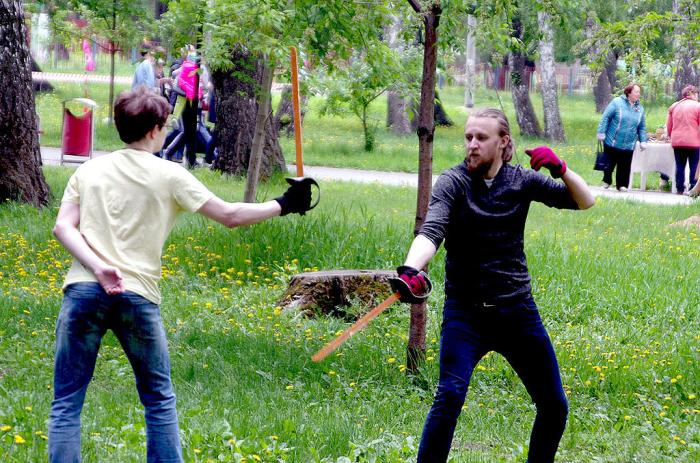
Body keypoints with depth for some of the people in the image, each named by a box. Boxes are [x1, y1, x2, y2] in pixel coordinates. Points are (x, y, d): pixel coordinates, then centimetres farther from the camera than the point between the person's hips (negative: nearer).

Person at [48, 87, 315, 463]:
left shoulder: (89, 170, 10)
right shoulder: (169, 176, 3)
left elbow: (63, 227, -2)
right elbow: (230, 216, 6)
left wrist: (98, 268, -11)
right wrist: (284, 205, 17)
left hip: (83, 290, 1)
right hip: (137, 297, -1)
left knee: (66, 403, 3)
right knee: (159, 400, 15)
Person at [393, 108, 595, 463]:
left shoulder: (521, 180, 1)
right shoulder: (453, 182, -8)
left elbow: (585, 201, 0)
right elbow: (431, 231, -25)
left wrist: (560, 169, -21)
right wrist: (411, 269, -46)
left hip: (518, 311, 3)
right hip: (465, 312, -3)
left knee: (554, 406, 6)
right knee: (449, 396, -22)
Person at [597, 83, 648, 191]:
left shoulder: (639, 108, 7)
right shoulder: (617, 102, -6)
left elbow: (642, 127, 12)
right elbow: (605, 117, -6)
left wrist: (643, 141, 2)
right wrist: (601, 133, -11)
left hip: (628, 146, 3)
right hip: (612, 142, -3)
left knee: (625, 166, 4)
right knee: (610, 163, 9)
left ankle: (622, 185, 17)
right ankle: (606, 181, 28)